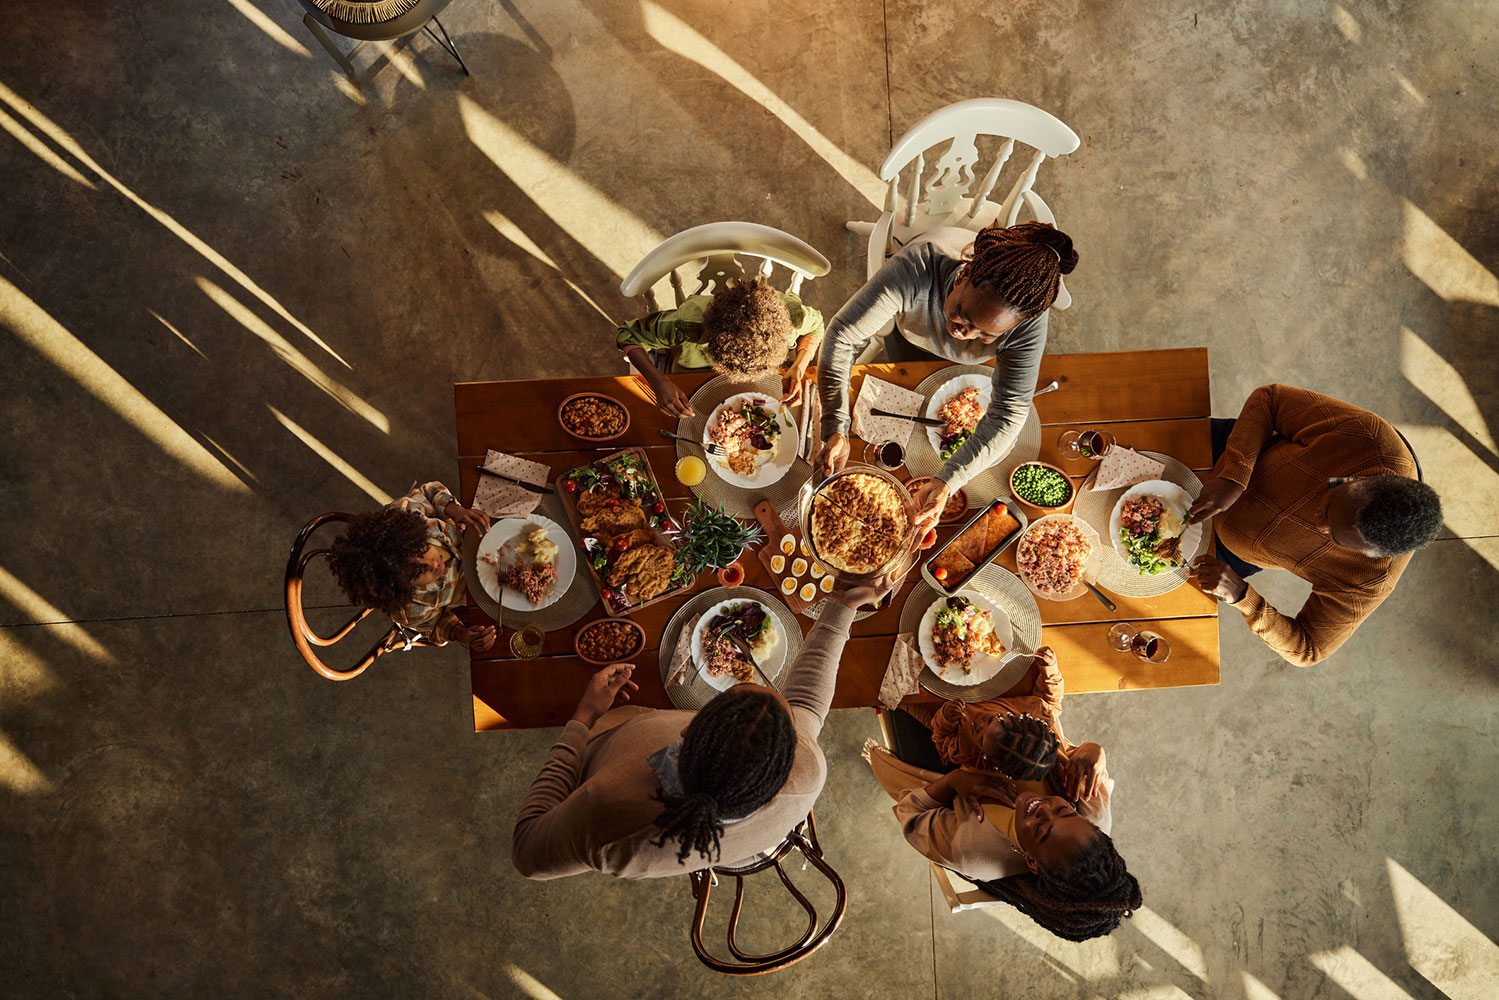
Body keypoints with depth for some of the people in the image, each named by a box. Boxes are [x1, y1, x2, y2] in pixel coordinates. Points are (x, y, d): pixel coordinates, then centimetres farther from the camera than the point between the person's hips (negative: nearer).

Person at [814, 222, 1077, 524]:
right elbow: (843, 334, -45)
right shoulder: (918, 266, -50)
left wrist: (947, 481, -49)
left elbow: (1009, 412, -37)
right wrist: (836, 430, -53)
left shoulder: (1029, 323, -44)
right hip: (910, 338, 0)